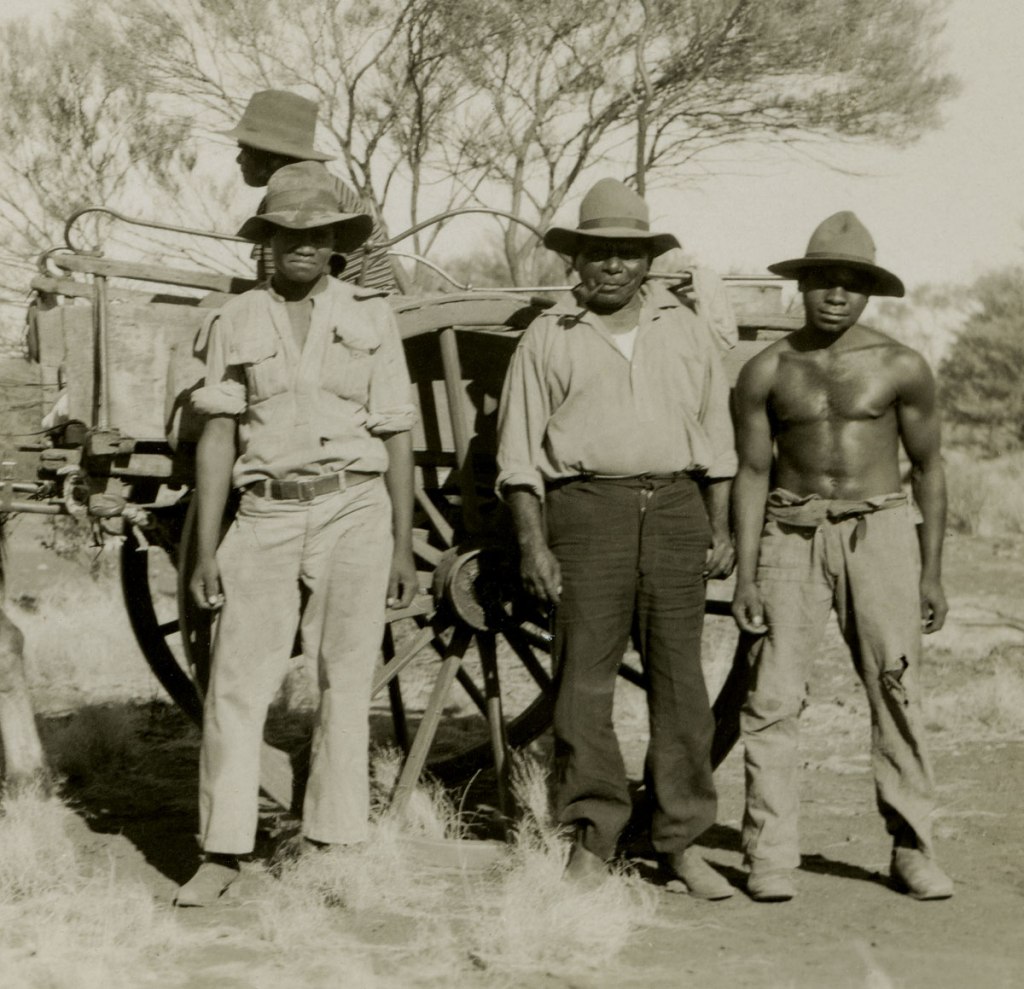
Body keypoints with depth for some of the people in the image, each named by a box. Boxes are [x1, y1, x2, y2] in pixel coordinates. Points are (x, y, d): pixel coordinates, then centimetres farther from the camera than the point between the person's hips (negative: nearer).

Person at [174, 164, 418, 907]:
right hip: (267, 517, 1)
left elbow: (397, 438, 7)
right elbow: (218, 437, 6)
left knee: (346, 684, 2)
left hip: (355, 515, 0)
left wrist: (404, 547, 3)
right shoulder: (237, 322, 7)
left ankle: (334, 848, 11)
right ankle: (222, 854, 2)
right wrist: (206, 549, 1)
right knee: (237, 684, -3)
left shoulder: (370, 317, 7)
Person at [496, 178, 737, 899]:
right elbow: (520, 453, 6)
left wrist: (720, 530, 11)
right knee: (584, 677, -4)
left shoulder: (685, 331, 15)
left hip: (675, 508, 2)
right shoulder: (549, 338, 8)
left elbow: (715, 436, 18)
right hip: (587, 508, -2)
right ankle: (592, 839, 4)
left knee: (680, 679, 1)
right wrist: (533, 543, -3)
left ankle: (683, 841, 7)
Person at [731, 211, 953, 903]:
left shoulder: (902, 368, 3)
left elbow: (929, 468, 8)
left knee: (896, 692, -3)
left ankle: (913, 850, 6)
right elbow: (752, 472, 7)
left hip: (879, 531, 0)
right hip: (792, 534, 1)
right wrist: (745, 576, 1)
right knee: (773, 696, -5)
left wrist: (932, 573, 4)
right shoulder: (767, 371, 4)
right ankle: (772, 856, 1)